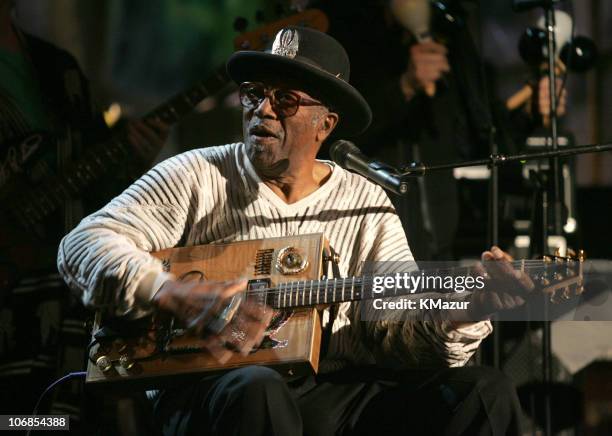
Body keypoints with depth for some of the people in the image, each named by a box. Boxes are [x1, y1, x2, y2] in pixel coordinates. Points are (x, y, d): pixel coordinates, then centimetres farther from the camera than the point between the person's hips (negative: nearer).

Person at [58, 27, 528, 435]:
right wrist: (179, 296, -22)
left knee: (483, 392, -15)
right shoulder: (198, 177, 3)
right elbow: (83, 247, -6)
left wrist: (463, 315, -19)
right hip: (210, 390, -3)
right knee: (256, 391, -40)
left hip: (330, 394, 3)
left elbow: (398, 336, 4)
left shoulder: (368, 206, 11)